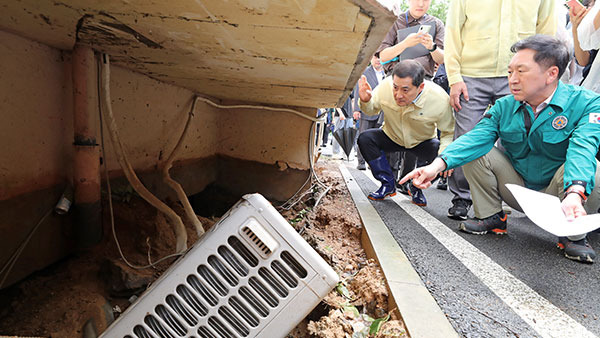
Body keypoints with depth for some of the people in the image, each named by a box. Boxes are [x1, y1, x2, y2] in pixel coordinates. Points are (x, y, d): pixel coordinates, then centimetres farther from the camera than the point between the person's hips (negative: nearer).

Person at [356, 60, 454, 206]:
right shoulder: (386, 86, -26)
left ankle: (417, 188, 2)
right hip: (391, 137, 2)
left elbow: (449, 132, -18)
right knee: (365, 139, -23)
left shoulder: (440, 99, -31)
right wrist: (365, 101, -29)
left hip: (423, 142, -1)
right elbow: (372, 109, -5)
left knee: (438, 154, -31)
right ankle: (388, 184, -4)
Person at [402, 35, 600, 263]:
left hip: (556, 193, -3)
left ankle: (574, 235, -8)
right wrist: (438, 165, -39)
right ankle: (491, 218, 2)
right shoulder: (504, 106, -4)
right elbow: (478, 137, -21)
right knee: (473, 152, -12)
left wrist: (574, 194, -53)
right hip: (518, 189, 3)